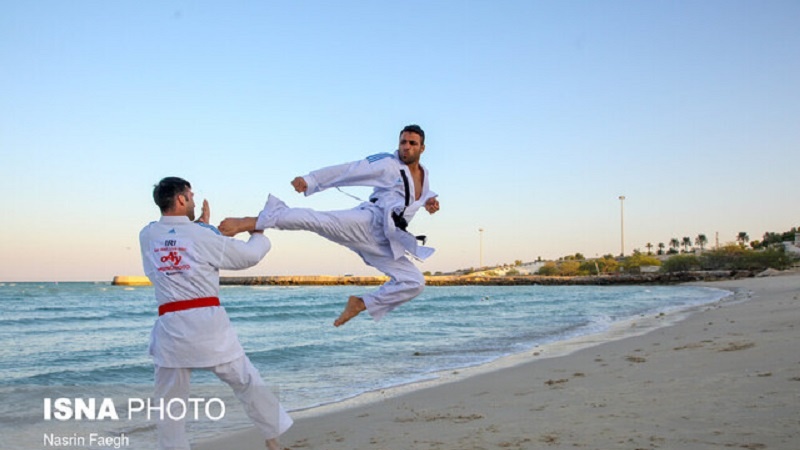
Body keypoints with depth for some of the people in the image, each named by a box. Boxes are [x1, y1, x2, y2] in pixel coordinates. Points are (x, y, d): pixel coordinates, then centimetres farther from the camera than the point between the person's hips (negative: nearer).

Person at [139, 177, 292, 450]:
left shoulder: (147, 236, 3)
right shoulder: (203, 235, -5)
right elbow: (249, 255, 6)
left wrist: (200, 223, 29)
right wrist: (260, 236, 26)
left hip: (171, 327, 2)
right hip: (207, 323, -2)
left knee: (169, 402, 13)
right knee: (247, 383, 14)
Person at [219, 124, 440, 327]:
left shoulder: (424, 175, 17)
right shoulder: (388, 165, -2)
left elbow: (422, 194, 40)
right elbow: (346, 170, -9)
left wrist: (430, 201, 13)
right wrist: (309, 180, -21)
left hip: (384, 241, 6)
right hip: (368, 222, -6)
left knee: (415, 282, 2)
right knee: (320, 221, -34)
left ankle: (362, 304, 13)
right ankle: (252, 222, -37)